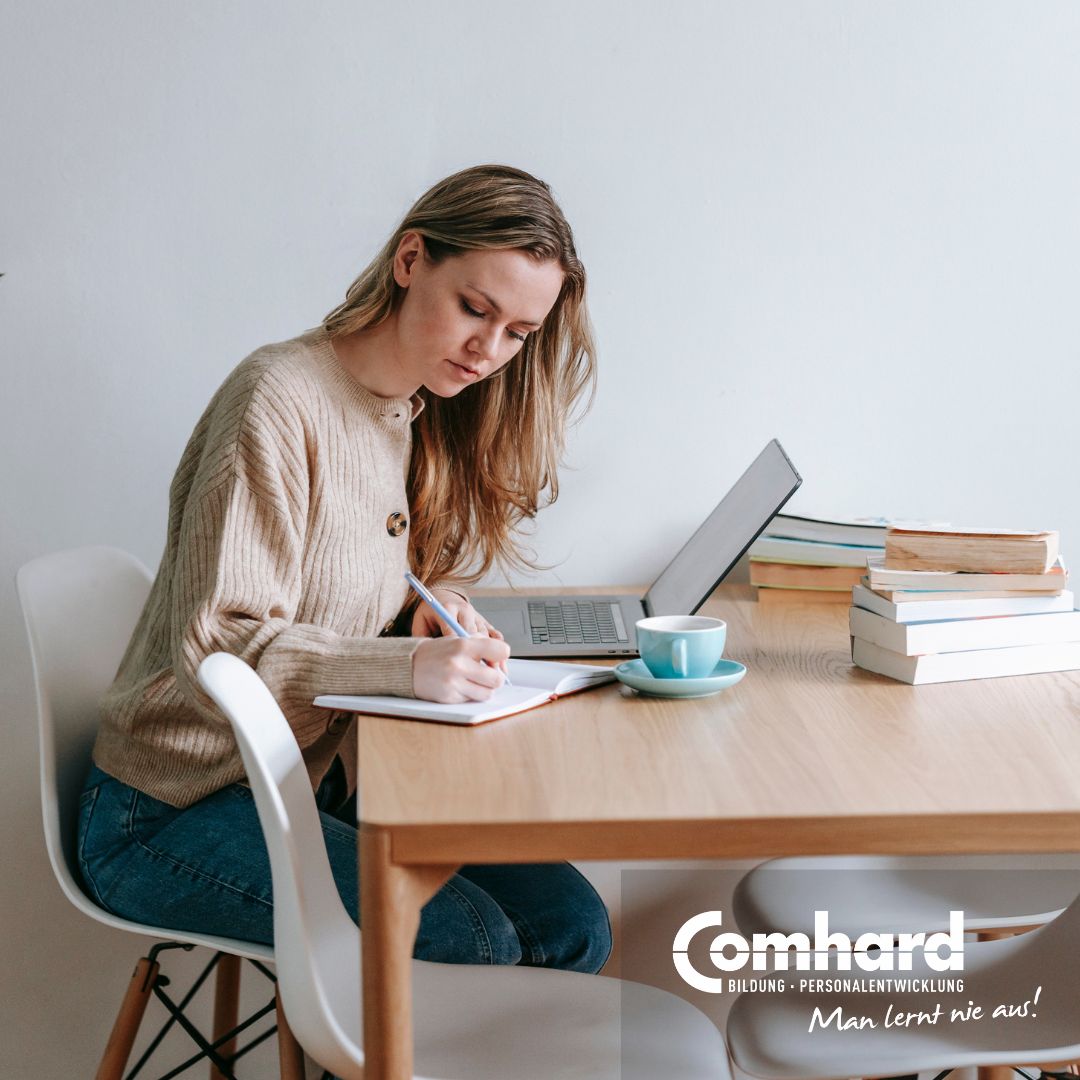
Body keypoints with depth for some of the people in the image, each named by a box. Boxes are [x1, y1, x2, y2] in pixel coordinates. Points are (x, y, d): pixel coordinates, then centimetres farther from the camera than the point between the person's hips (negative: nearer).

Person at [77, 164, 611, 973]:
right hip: (174, 814, -7)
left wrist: (434, 610, -7)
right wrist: (409, 666, -36)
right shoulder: (281, 399, -18)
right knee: (469, 943, -23)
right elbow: (215, 648, -22)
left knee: (571, 924, -8)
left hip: (324, 784, 8)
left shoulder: (430, 416, 8)